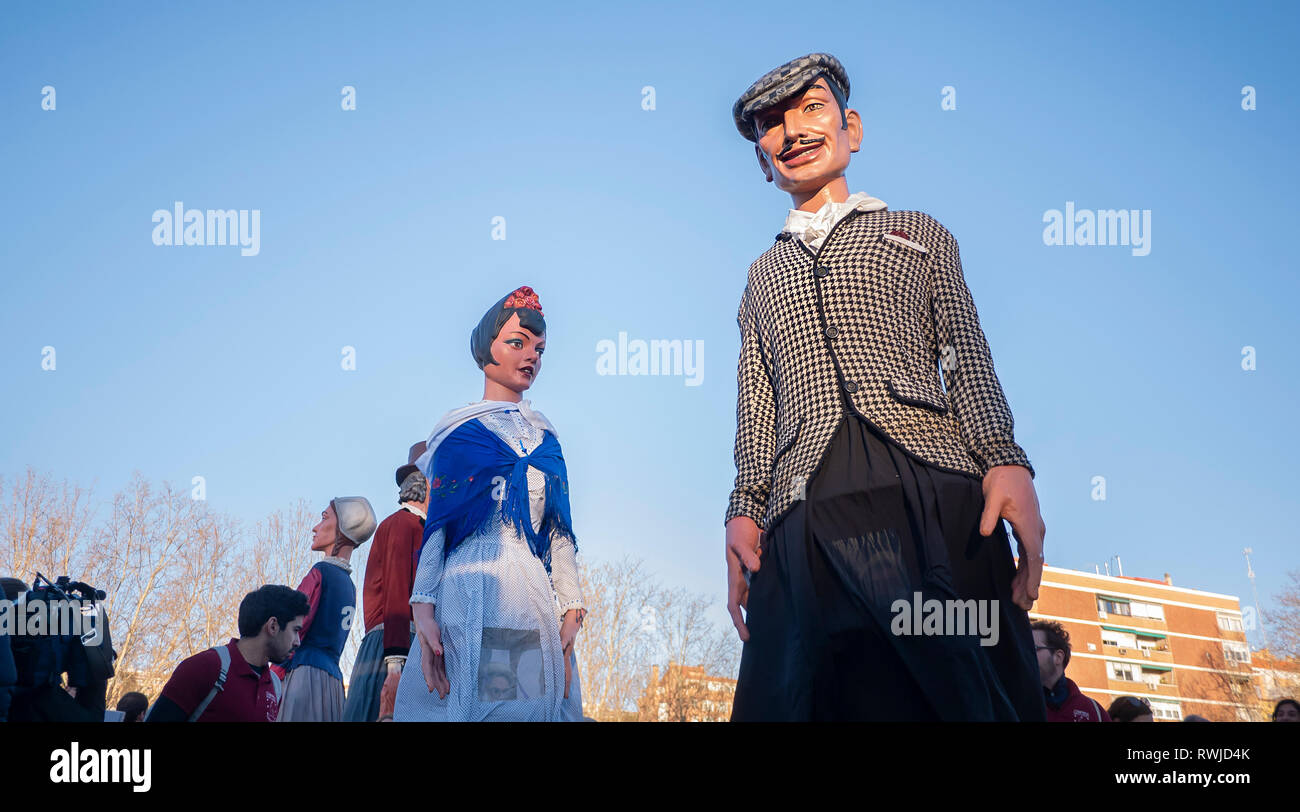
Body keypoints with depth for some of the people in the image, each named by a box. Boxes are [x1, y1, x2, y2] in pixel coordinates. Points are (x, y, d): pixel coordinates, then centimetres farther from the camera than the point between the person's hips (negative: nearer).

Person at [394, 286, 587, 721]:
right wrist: (424, 608, -11)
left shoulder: (543, 435, 17)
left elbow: (559, 530, 12)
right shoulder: (456, 428, 7)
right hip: (465, 600, -3)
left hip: (533, 606, 3)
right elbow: (436, 523, 1)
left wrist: (571, 611, 1)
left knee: (531, 708, -1)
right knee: (462, 706, -5)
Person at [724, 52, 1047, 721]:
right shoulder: (763, 275, 31)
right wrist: (745, 510, 4)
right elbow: (756, 409, 21)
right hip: (806, 511, 2)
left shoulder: (921, 236, 24)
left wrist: (1006, 462, -7)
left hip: (935, 492, -2)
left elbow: (968, 359, 10)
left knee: (964, 694, -14)